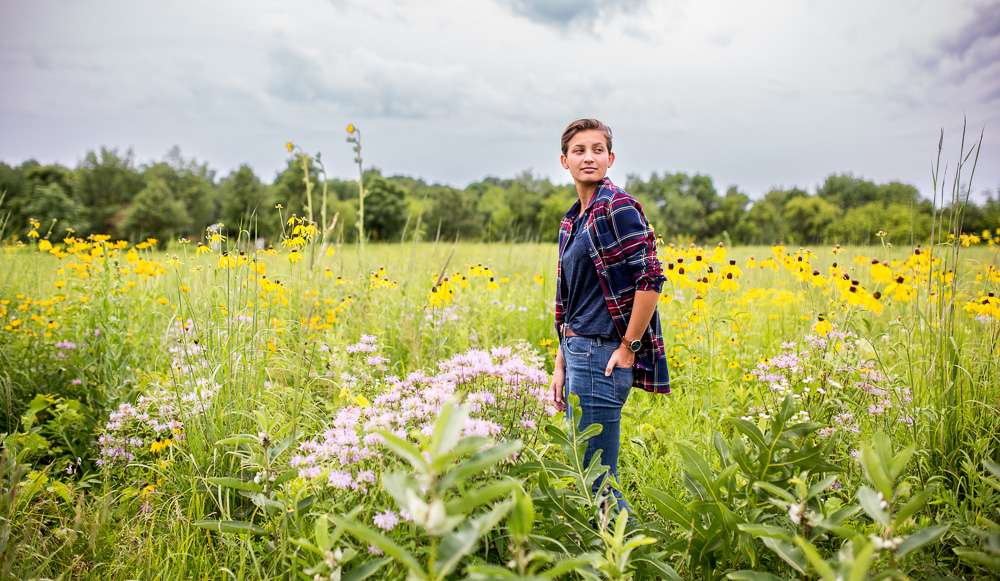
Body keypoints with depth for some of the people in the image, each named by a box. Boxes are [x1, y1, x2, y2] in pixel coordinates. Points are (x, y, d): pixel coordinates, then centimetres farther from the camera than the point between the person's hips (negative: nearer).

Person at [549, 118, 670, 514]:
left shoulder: (618, 208, -9)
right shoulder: (572, 221, 17)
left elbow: (651, 280, -16)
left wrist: (628, 347, -16)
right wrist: (560, 365, 16)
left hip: (603, 356, -9)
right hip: (579, 354, 9)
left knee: (594, 481, -6)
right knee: (583, 477, 15)